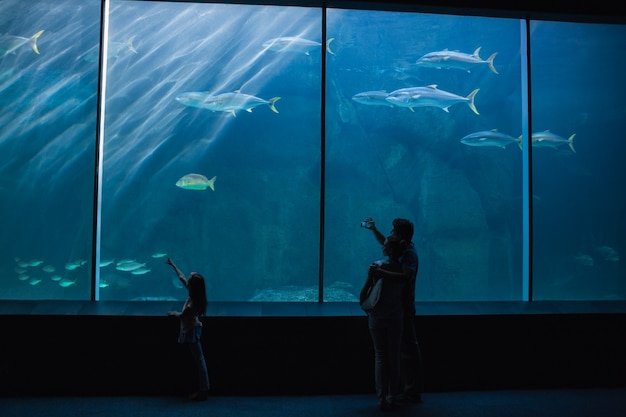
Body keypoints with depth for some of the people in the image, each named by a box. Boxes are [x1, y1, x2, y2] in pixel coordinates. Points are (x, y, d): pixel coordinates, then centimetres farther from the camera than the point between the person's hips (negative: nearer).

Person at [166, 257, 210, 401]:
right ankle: (203, 388, 21)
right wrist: (173, 265, 18)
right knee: (198, 360, 13)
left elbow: (182, 315, -18)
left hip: (192, 331, -9)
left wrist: (173, 313, 3)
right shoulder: (194, 295, -2)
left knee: (199, 360, -3)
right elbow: (181, 277, 9)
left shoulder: (193, 302, -27)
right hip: (192, 329, 9)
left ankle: (204, 391, 3)